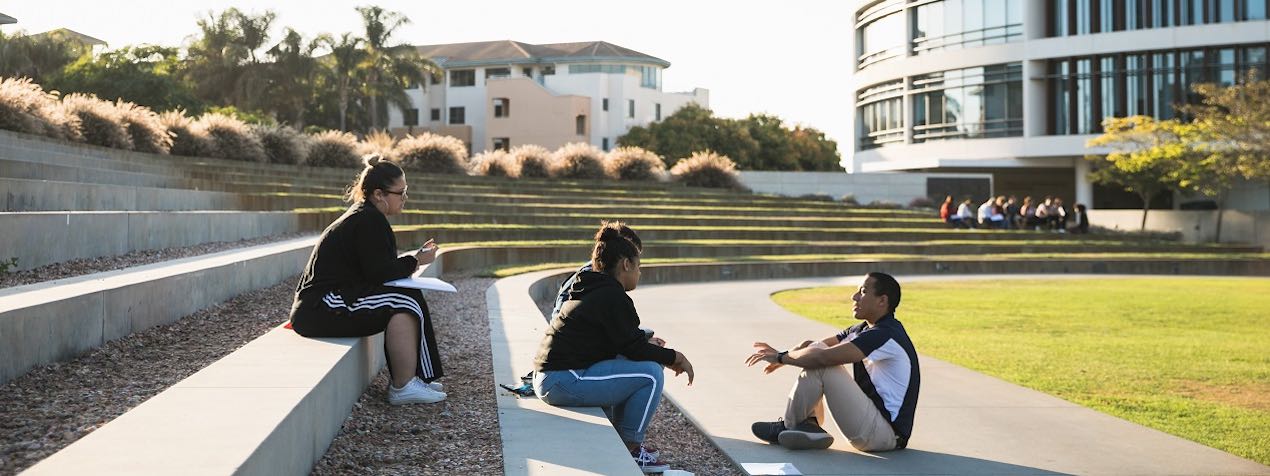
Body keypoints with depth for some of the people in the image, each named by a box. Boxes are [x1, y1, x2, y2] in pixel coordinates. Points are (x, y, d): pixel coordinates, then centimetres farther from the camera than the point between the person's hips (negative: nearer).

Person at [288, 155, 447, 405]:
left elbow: (375, 270, 18)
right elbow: (379, 274, -18)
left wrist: (414, 258, 9)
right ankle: (404, 387, -16)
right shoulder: (369, 220, -14)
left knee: (410, 298, 7)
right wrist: (416, 261, -5)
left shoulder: (362, 216, 18)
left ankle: (412, 376, 5)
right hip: (319, 310, -11)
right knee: (403, 302, -20)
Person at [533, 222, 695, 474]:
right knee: (651, 373, -9)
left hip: (546, 379, 11)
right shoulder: (613, 297, -12)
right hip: (565, 382, -11)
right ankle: (630, 449, 1)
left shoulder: (589, 291, 18)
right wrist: (675, 357, 0)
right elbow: (633, 348, -12)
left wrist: (645, 344, 24)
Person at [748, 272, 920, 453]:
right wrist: (782, 355, -7)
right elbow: (813, 345, 11)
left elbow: (823, 357, -27)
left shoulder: (886, 335, -20)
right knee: (814, 350, 6)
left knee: (819, 361, -18)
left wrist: (781, 357, -13)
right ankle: (809, 425, -3)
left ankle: (788, 427, -2)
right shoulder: (865, 330, 12)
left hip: (885, 433, -10)